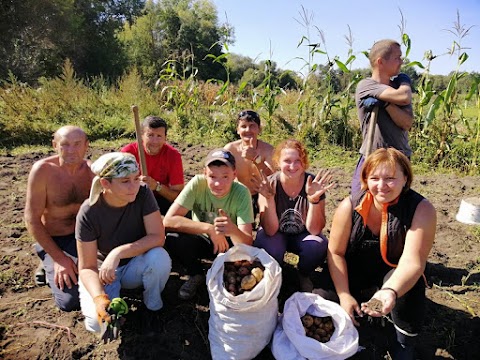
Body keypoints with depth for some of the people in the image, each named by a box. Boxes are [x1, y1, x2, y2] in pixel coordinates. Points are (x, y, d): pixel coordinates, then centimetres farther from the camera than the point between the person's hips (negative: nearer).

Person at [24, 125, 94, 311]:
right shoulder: (42, 170, -20)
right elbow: (32, 220, -16)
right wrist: (59, 258, -18)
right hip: (52, 240, -3)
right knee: (71, 301, -13)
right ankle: (50, 265, 14)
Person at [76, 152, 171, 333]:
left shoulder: (143, 194, -21)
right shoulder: (89, 213, -24)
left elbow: (158, 236, -24)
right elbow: (87, 267, -20)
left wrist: (118, 253, -35)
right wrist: (99, 297, -39)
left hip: (135, 264, 1)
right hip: (103, 270, -1)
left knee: (160, 257, -32)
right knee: (99, 321, -26)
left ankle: (153, 302, -1)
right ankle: (113, 306, 11)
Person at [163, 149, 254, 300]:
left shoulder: (241, 192, -26)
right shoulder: (197, 183, -25)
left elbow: (247, 243, -31)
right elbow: (168, 220, -30)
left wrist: (233, 230, -55)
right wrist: (209, 228, -36)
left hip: (228, 243, 0)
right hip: (202, 241, 1)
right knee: (173, 239, -28)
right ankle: (197, 275, 2)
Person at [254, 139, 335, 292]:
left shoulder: (313, 183, -19)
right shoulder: (270, 184, -21)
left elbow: (314, 230, -22)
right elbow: (270, 231, -25)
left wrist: (314, 199, -38)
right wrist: (269, 198, -40)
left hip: (302, 235, 1)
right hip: (276, 235, -1)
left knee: (318, 245, -31)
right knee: (268, 247, -34)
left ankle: (303, 276, 3)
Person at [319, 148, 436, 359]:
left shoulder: (421, 209, -20)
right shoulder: (350, 206, -16)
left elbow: (412, 261, -29)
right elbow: (336, 252, -11)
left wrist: (390, 292, -47)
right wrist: (345, 295, -18)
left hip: (395, 282, -1)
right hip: (353, 281, 2)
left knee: (411, 279, -34)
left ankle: (406, 343, -9)